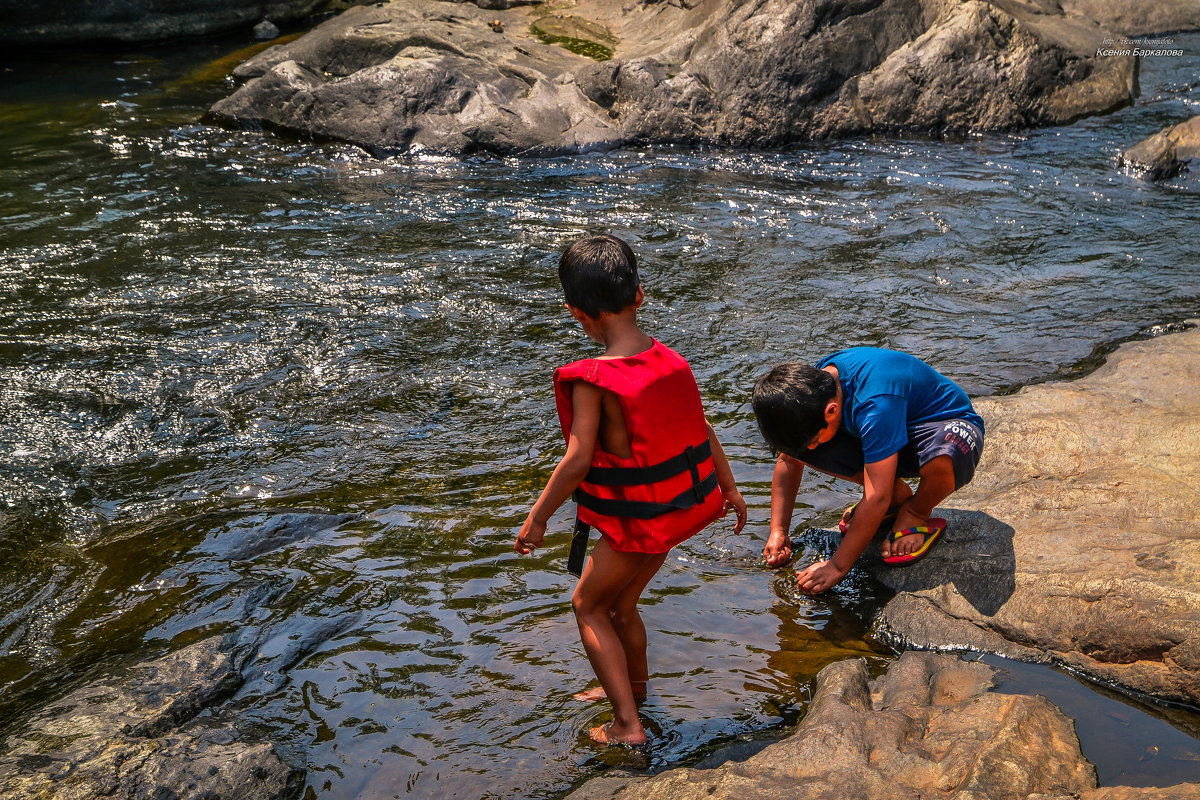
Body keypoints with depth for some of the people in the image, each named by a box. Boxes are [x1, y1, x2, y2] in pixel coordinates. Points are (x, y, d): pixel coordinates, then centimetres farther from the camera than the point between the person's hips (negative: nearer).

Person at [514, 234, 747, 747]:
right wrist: (729, 490, 19)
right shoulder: (670, 362, -2)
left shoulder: (592, 380, -22)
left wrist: (536, 520, -12)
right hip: (680, 508, 7)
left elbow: (578, 460, -24)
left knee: (588, 605, 14)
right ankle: (634, 684, 47)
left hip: (636, 522, -7)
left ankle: (627, 724, 13)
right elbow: (704, 433, 6)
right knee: (620, 604, 26)